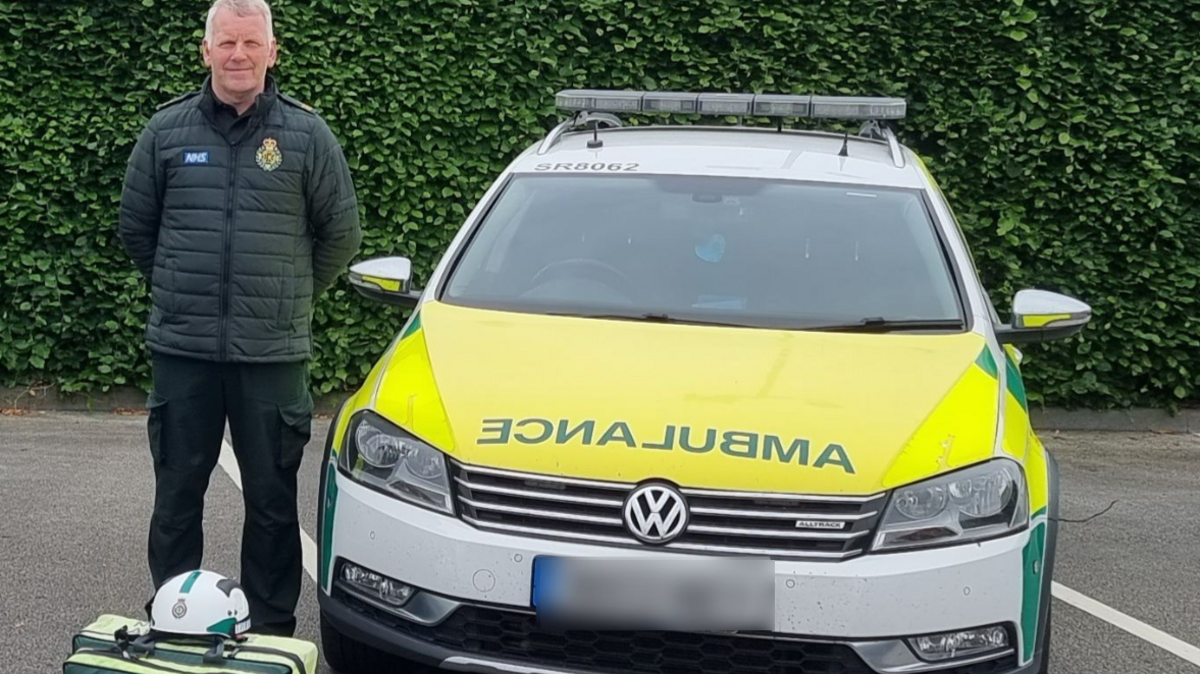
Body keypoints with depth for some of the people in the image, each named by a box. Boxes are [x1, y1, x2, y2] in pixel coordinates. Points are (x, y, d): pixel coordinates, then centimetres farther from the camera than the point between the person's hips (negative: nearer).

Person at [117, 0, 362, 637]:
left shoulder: (306, 134, 0)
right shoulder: (166, 129, 3)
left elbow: (341, 234, 9)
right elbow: (135, 227, 14)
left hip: (273, 352, -1)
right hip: (181, 350, 1)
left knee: (272, 500, 7)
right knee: (177, 494, 10)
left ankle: (272, 626, 18)